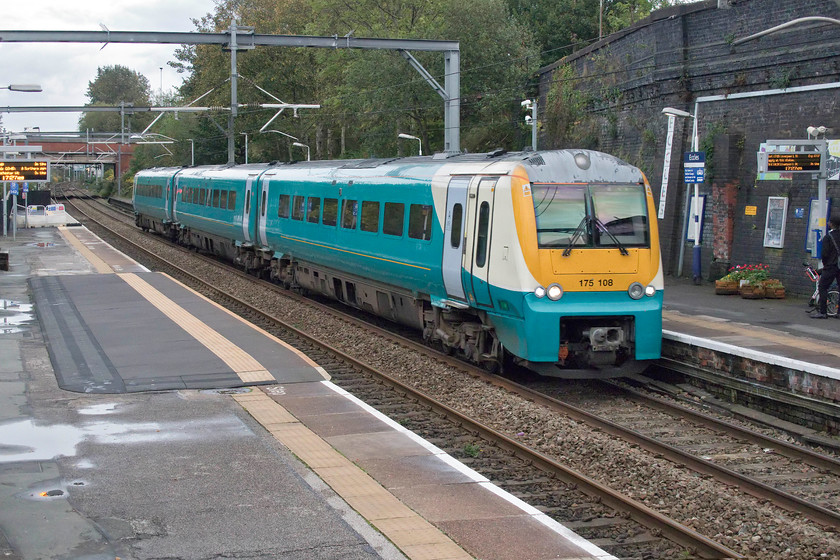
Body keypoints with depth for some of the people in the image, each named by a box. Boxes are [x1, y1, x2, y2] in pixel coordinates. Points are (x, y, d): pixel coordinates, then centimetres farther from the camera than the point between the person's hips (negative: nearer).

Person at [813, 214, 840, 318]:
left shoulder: (828, 237, -9)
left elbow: (825, 253, -11)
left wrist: (825, 264, 5)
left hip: (831, 266, -5)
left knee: (822, 287, -1)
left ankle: (822, 312, -7)